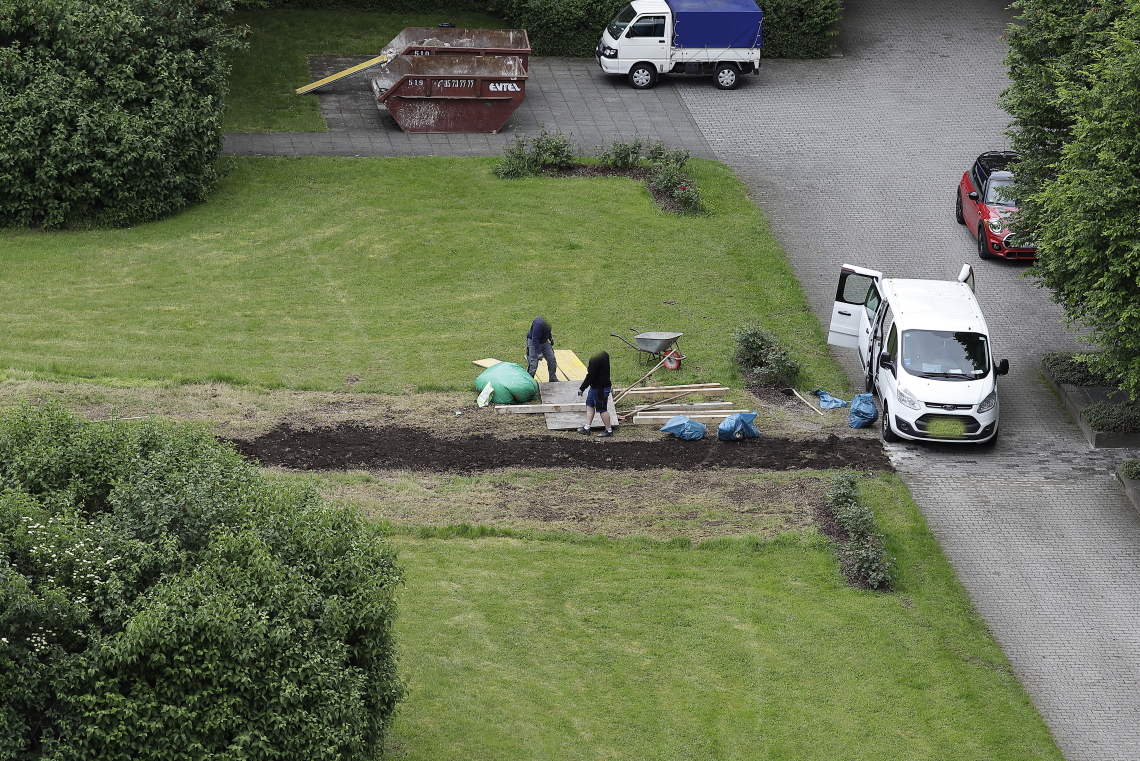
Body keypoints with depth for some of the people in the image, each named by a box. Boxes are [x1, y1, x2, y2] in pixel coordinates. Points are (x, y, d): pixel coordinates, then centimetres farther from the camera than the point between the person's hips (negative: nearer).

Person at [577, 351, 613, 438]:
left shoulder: (595, 359, -26)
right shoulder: (605, 354, 5)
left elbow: (590, 375, -25)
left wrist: (582, 388, -17)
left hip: (600, 389, -11)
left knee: (602, 409, 1)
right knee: (589, 405, 17)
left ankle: (609, 430, 12)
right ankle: (586, 428, 23)